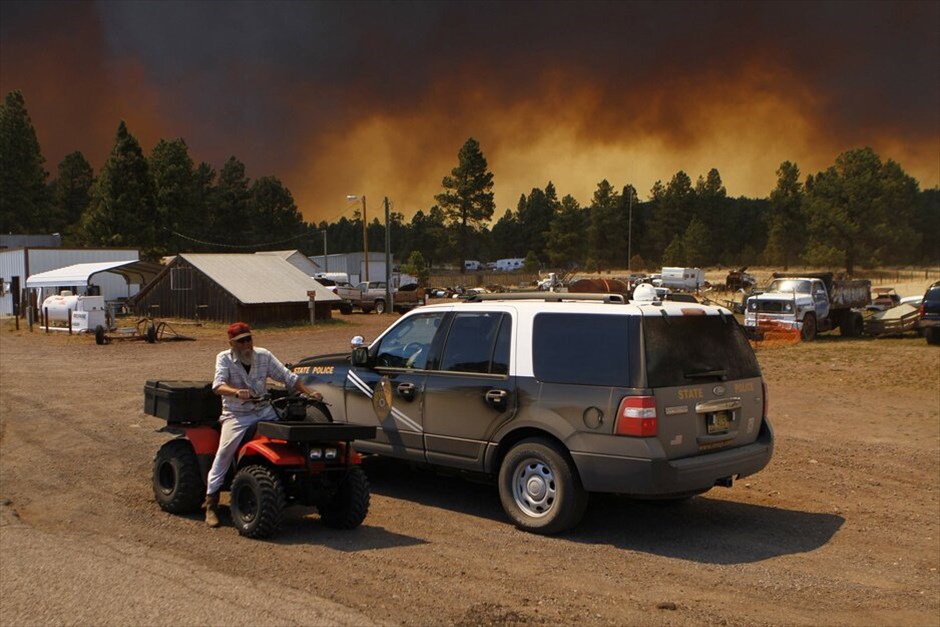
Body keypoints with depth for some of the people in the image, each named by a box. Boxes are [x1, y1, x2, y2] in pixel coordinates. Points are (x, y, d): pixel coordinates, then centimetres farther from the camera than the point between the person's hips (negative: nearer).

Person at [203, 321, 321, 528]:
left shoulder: (264, 356, 5)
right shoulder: (224, 358, -3)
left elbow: (288, 377, 8)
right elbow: (218, 385, -21)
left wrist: (309, 393, -6)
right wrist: (237, 392, -42)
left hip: (265, 412, 3)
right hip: (237, 416, -3)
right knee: (224, 453, -21)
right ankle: (211, 505, -14)